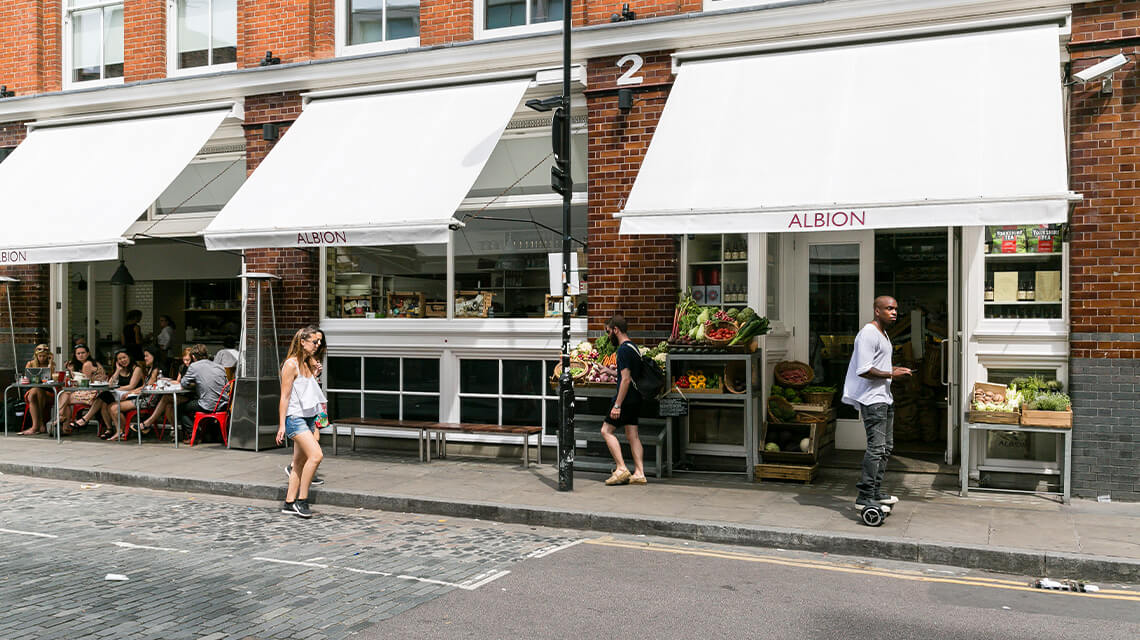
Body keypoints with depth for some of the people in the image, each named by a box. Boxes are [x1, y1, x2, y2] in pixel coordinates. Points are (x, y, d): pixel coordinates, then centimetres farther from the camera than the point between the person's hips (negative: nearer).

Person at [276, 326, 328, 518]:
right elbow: (285, 396, -12)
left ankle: (289, 503, 15)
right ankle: (301, 500, -11)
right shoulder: (291, 364, -10)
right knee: (316, 455, -19)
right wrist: (282, 425, -15)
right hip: (294, 417, -9)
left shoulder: (310, 364, 14)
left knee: (300, 463, 9)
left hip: (309, 417, 9)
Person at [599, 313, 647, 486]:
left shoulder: (623, 350, -15)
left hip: (626, 398, -9)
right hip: (635, 399, 9)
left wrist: (617, 405, -21)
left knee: (606, 430, -2)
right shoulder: (633, 347, 15)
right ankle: (639, 473, 6)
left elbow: (626, 379, -21)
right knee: (632, 435, 9)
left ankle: (622, 469, -7)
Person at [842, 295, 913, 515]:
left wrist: (895, 370, 11)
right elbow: (863, 370, -23)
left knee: (886, 447, 14)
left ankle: (876, 491, 22)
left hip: (884, 397, 11)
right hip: (871, 399, -11)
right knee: (876, 447, -14)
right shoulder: (868, 334, -15)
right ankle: (865, 497, -12)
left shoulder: (883, 334, 18)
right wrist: (891, 374, -18)